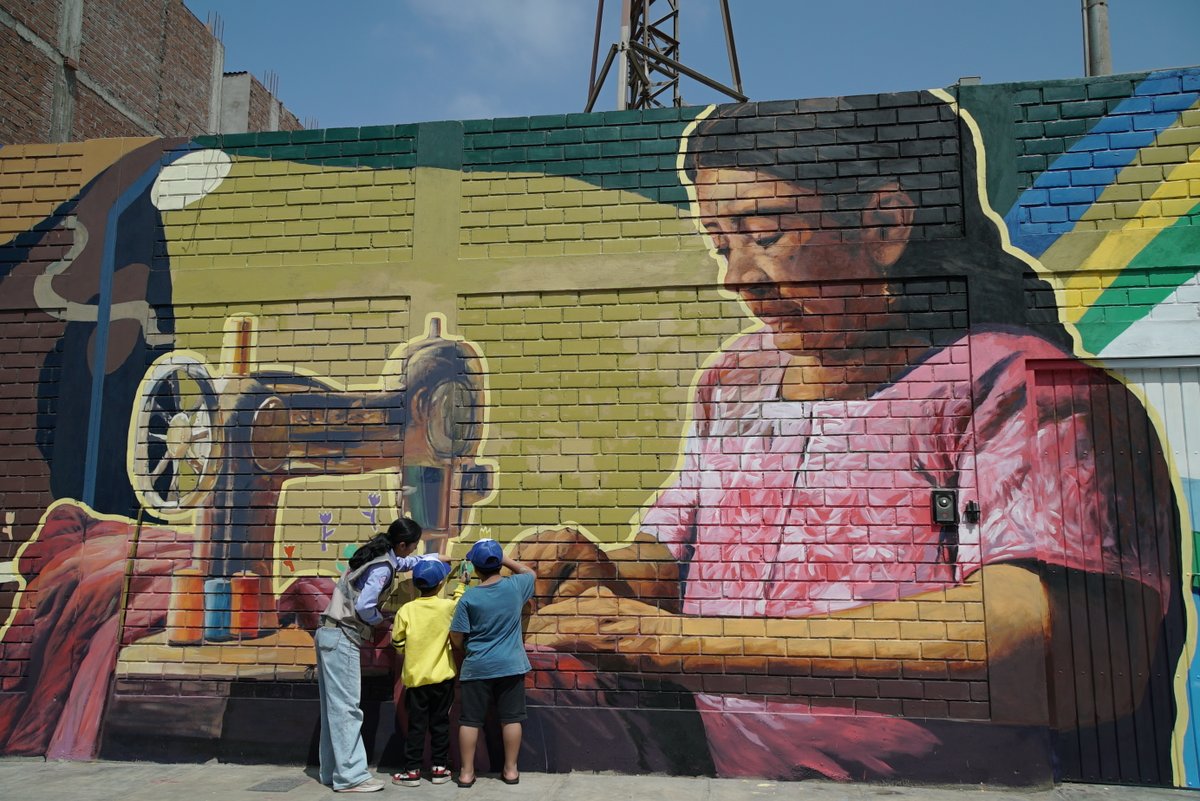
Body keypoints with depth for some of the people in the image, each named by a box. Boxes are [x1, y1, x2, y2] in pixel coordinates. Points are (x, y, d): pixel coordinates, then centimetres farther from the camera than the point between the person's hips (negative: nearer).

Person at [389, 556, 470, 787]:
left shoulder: (406, 610, -9)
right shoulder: (447, 606, -9)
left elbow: (397, 643, 0)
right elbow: (460, 603, 15)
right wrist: (462, 585, 30)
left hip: (415, 677, 0)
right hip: (442, 676, 0)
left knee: (416, 725, 7)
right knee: (440, 723, 11)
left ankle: (412, 771, 10)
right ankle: (440, 768, 16)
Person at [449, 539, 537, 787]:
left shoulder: (469, 598, -11)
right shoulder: (515, 586, -6)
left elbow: (456, 639, -5)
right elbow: (530, 573, 19)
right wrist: (506, 559, 18)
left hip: (477, 668, -1)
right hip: (511, 665, 2)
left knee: (470, 720, 8)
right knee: (511, 718, 9)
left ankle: (467, 772, 13)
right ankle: (510, 770, 16)